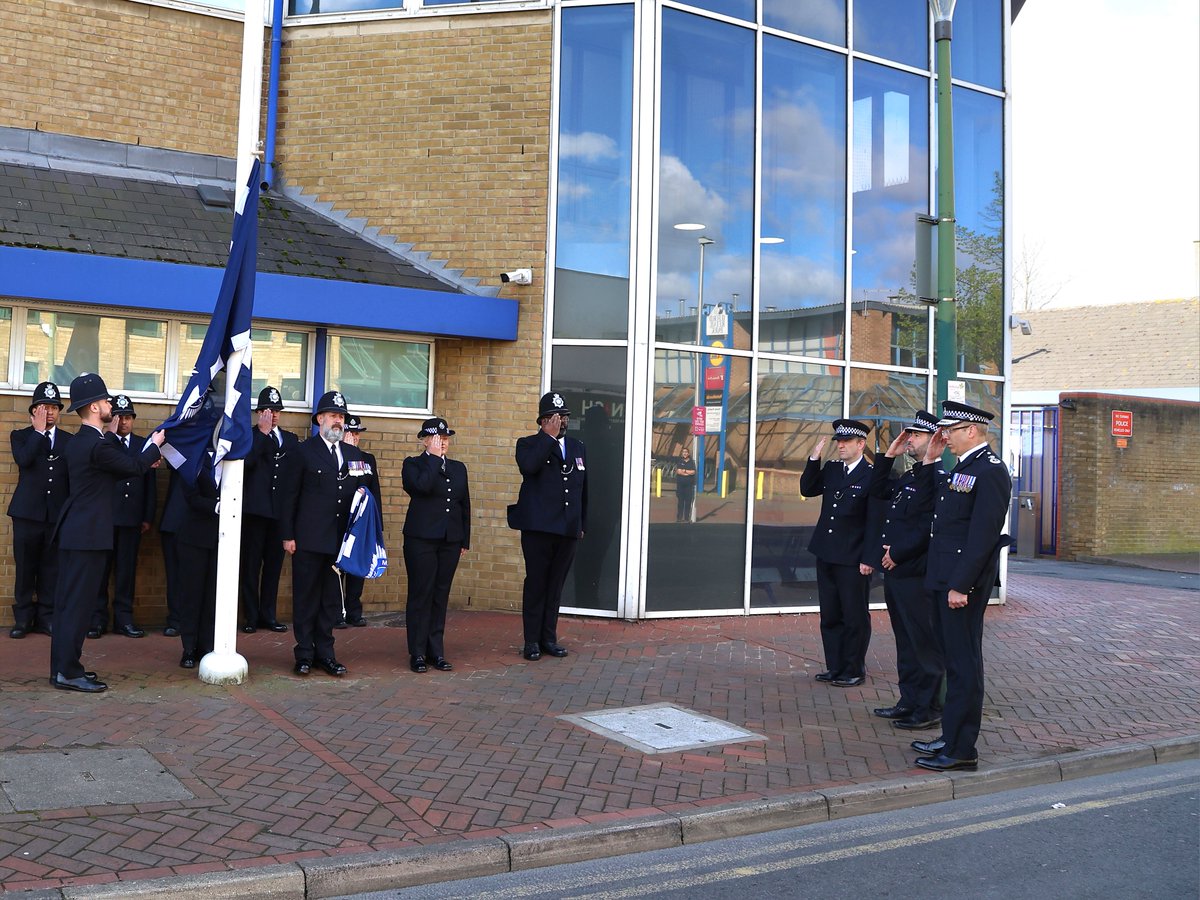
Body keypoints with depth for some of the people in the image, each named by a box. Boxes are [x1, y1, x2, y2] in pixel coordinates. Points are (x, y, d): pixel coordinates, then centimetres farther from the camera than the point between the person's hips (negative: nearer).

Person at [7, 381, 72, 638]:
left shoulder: (69, 440, 10)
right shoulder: (20, 436, 7)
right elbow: (23, 459, -15)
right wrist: (39, 430, -10)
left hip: (58, 513, 1)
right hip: (28, 512, -1)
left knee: (51, 568, 5)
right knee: (25, 567, 4)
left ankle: (46, 617, 14)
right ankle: (23, 617, 13)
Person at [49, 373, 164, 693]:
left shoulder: (79, 441, 13)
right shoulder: (97, 445, -18)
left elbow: (121, 466, 16)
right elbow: (134, 467, -9)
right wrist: (155, 444, 5)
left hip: (75, 531, 10)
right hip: (88, 533, -10)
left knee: (68, 600, 12)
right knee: (79, 600, -7)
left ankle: (62, 666, 18)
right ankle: (67, 672, -4)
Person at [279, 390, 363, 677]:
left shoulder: (354, 454, 13)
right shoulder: (303, 452, 0)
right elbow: (290, 497, -2)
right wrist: (287, 536, -6)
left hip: (341, 540, 4)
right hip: (309, 539, -4)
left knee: (332, 598, 9)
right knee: (306, 597, 4)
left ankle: (325, 652, 18)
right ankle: (304, 654, 12)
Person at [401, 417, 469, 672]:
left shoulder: (458, 468, 14)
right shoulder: (413, 465, 0)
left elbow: (465, 505, 16)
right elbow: (423, 486, -22)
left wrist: (465, 540, 13)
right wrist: (435, 458, -12)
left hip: (450, 541, 5)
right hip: (421, 539, -4)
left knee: (441, 596, 8)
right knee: (421, 595, -1)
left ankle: (436, 652, 13)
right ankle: (418, 653, 6)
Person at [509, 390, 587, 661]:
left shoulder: (578, 448, 16)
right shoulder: (528, 444, 2)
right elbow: (528, 466, -22)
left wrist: (582, 524, 17)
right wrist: (549, 436, -15)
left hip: (568, 530, 4)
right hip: (538, 527, -4)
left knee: (556, 585, 10)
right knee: (536, 583, 1)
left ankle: (549, 638, 18)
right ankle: (532, 641, 8)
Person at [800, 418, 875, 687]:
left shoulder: (872, 476, -11)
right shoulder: (831, 468, 9)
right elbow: (807, 489, 10)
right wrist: (814, 459, -2)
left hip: (853, 560, -7)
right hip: (826, 555, 7)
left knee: (855, 617, 5)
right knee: (830, 616, 14)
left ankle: (854, 670, 16)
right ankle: (834, 667, 24)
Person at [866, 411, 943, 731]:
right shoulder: (908, 476, 15)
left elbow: (929, 528, -22)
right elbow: (878, 491, 24)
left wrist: (897, 554, -16)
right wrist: (889, 455, 14)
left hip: (916, 574, -10)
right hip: (895, 572, 10)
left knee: (924, 643, 0)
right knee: (905, 641, 16)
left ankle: (929, 709, 9)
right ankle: (909, 701, 25)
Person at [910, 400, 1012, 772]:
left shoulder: (990, 470, -15)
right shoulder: (962, 468, 15)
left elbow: (982, 535, -21)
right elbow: (926, 492, 29)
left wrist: (960, 585, -23)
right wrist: (929, 459, 15)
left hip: (963, 579, -10)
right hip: (946, 577, 10)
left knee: (964, 663, -3)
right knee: (955, 660, 15)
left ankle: (961, 750, 3)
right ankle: (952, 738, 25)